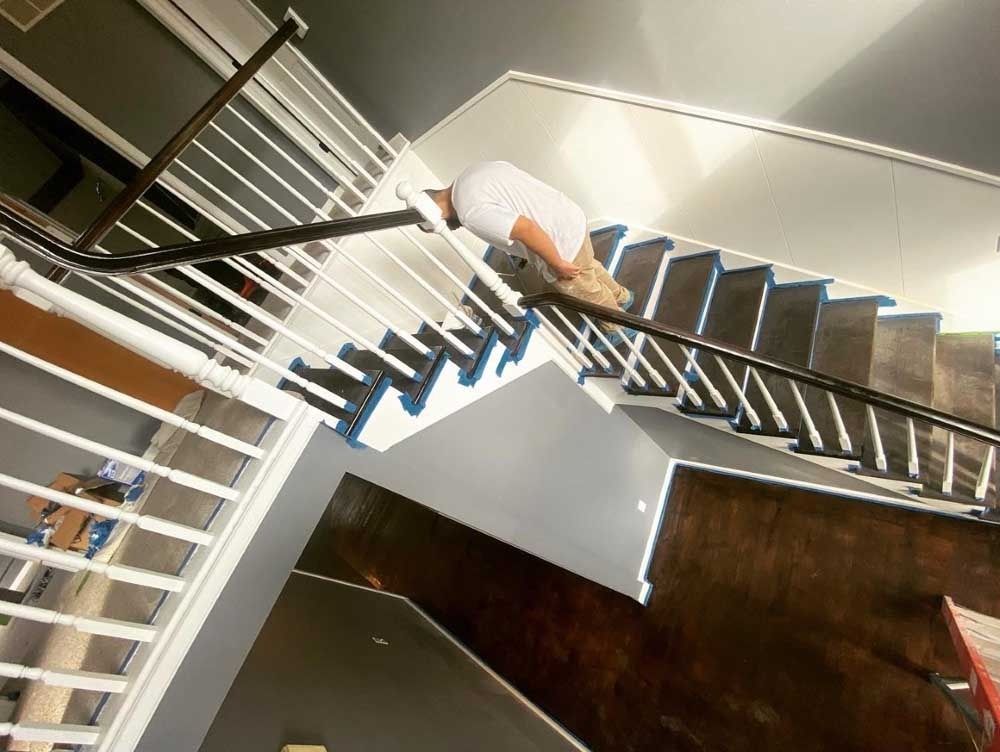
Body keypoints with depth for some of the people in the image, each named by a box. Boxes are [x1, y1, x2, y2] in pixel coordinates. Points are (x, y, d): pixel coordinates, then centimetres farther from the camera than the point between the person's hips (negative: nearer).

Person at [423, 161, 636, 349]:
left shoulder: (471, 212, -25)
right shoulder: (473, 172, 5)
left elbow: (527, 229, -32)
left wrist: (557, 264, -18)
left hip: (563, 244, -8)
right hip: (570, 218, 8)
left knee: (587, 292, 19)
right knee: (588, 267, 34)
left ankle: (619, 328, 45)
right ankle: (621, 297, 60)